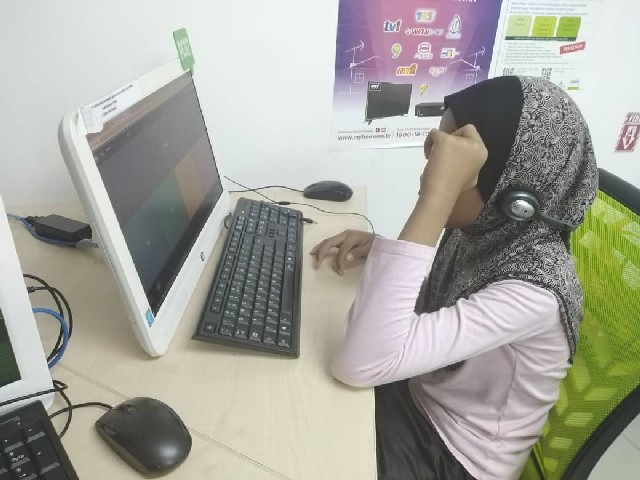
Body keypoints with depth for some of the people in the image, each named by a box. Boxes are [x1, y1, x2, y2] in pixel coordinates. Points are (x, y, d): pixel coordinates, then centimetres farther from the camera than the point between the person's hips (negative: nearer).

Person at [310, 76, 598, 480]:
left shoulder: (534, 291, -34)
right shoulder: (487, 228, -12)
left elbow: (360, 364, -44)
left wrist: (435, 199, -45)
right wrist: (377, 248, -12)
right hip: (416, 393, 6)